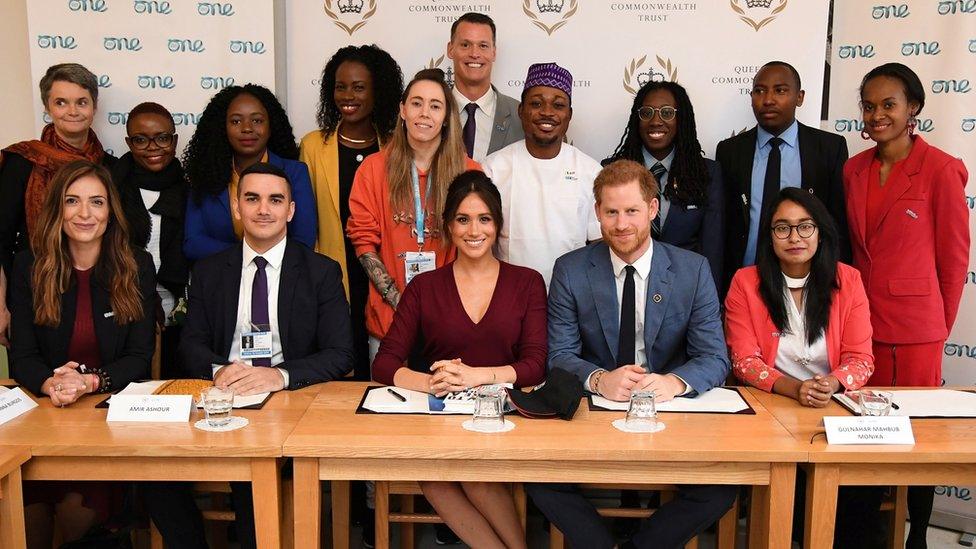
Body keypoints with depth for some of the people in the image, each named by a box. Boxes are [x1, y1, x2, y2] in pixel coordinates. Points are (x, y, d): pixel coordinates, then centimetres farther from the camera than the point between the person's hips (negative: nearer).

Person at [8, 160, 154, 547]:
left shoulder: (137, 267, 1)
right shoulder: (29, 267, 4)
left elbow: (140, 357, -2)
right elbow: (21, 355, 0)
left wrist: (90, 381, -21)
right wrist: (51, 384, -23)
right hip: (45, 408, 1)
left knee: (76, 508, -23)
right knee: (30, 508, -22)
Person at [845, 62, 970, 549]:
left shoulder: (941, 170, -8)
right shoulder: (854, 169, 7)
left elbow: (954, 256, -3)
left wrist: (940, 325, 3)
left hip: (913, 327, -4)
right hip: (861, 319, 5)